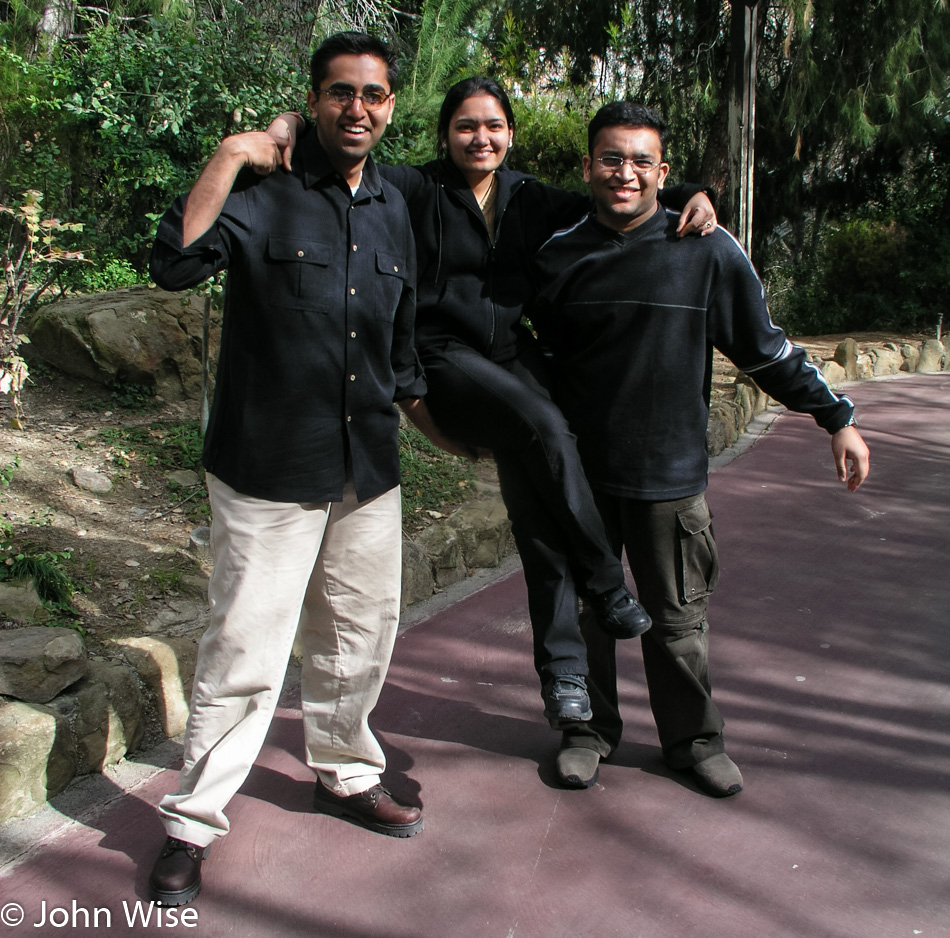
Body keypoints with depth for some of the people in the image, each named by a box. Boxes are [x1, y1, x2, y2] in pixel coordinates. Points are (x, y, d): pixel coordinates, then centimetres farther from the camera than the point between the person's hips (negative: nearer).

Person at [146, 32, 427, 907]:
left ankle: (347, 774, 38)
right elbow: (175, 263, -25)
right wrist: (230, 157, -22)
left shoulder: (391, 207, 11)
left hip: (369, 469, 6)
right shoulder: (265, 190, -7)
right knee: (246, 648, -2)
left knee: (360, 636, 16)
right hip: (269, 469, -6)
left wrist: (409, 397, 26)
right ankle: (194, 820, 18)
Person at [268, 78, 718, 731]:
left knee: (532, 488, -21)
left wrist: (690, 196, 2)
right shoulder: (418, 189, 3)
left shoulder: (529, 199, 14)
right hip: (444, 356, -4)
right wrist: (292, 124, -23)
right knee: (545, 428, -32)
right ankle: (607, 587, -15)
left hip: (513, 354, 4)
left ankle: (563, 662, -14)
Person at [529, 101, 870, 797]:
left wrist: (838, 418, 6)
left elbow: (767, 349, 3)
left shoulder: (708, 251, -3)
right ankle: (591, 730, 32)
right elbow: (538, 354, 15)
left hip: (671, 472, -1)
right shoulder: (560, 257, 2)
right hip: (578, 470, 2)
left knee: (678, 615, 10)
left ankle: (694, 738, 31)